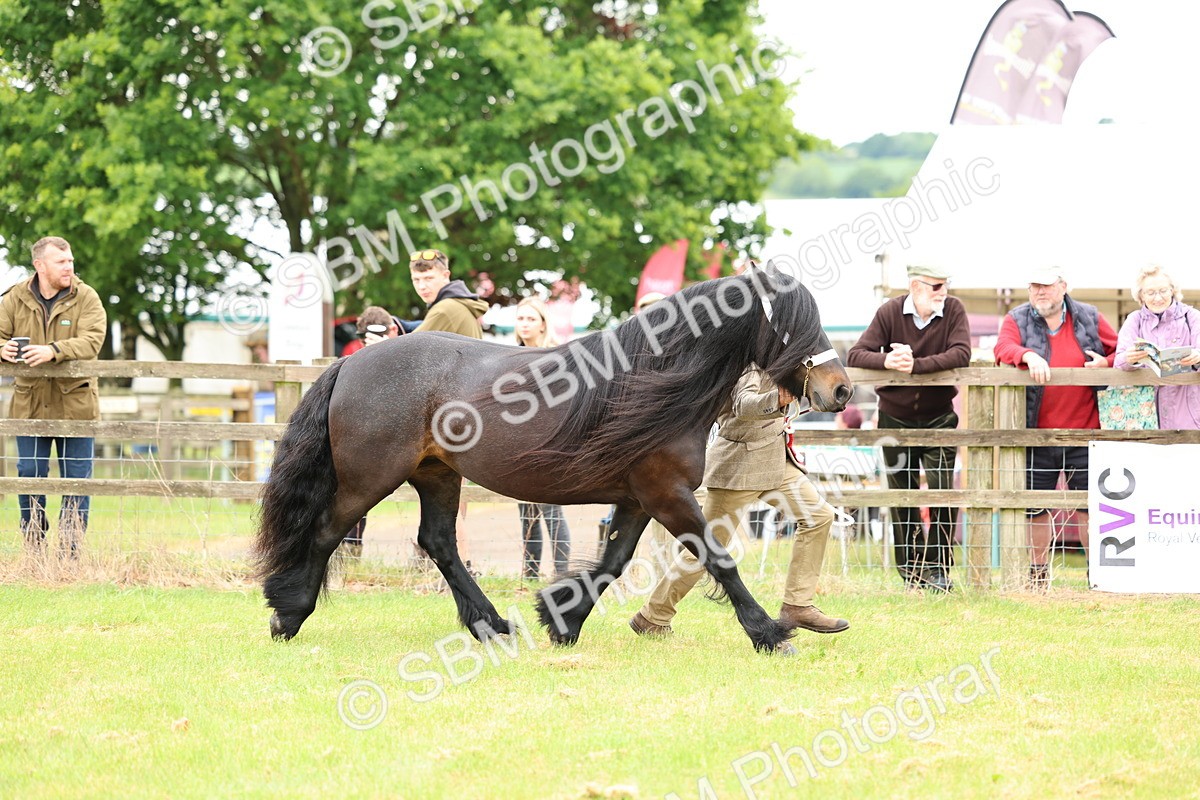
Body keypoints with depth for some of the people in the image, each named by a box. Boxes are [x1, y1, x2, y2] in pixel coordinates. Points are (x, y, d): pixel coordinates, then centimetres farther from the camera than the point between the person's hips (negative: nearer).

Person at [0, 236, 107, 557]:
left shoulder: (86, 298, -4)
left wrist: (53, 351, -34)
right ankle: (34, 551, 13)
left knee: (76, 480, 2)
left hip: (75, 405, -1)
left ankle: (70, 553, 8)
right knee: (30, 477, 4)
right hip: (30, 406, 1)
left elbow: (91, 341, -17)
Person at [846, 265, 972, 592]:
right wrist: (887, 361, -32)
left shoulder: (953, 310, -7)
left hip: (938, 417, -1)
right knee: (902, 493, 5)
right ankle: (910, 571, 13)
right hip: (895, 417, 1)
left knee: (942, 489, -11)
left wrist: (916, 365, -31)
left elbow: (961, 354, -21)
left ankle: (938, 568, -4)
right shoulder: (890, 312, -7)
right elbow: (855, 356, -12)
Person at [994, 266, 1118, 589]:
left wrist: (1106, 364, -9)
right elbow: (1003, 349, -14)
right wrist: (1029, 356, -34)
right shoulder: (1017, 320, 4)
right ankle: (1038, 574, 19)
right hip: (1037, 433, 0)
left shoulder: (1090, 319, 6)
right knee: (1036, 507, 7)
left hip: (1084, 433, 0)